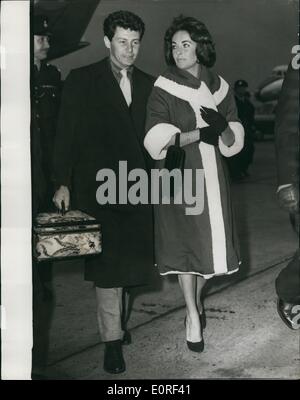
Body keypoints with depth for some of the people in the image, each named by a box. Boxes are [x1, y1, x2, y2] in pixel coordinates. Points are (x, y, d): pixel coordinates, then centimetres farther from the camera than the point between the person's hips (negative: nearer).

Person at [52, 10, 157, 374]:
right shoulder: (81, 81, 0)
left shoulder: (147, 84, 12)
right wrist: (63, 183, -9)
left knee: (129, 258, 8)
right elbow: (66, 135, -3)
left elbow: (151, 136, 13)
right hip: (98, 187, -4)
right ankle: (112, 338, 7)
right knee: (107, 262, -2)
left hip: (137, 187, 4)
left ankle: (114, 315, 30)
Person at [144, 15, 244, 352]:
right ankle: (193, 315, 6)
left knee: (209, 240, 7)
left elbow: (232, 143, 7)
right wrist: (200, 134, -18)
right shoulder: (163, 90, -2)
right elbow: (157, 140, -12)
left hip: (211, 175, 4)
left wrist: (223, 127, -16)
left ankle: (197, 300, 27)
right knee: (185, 242, -3)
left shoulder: (219, 87, 8)